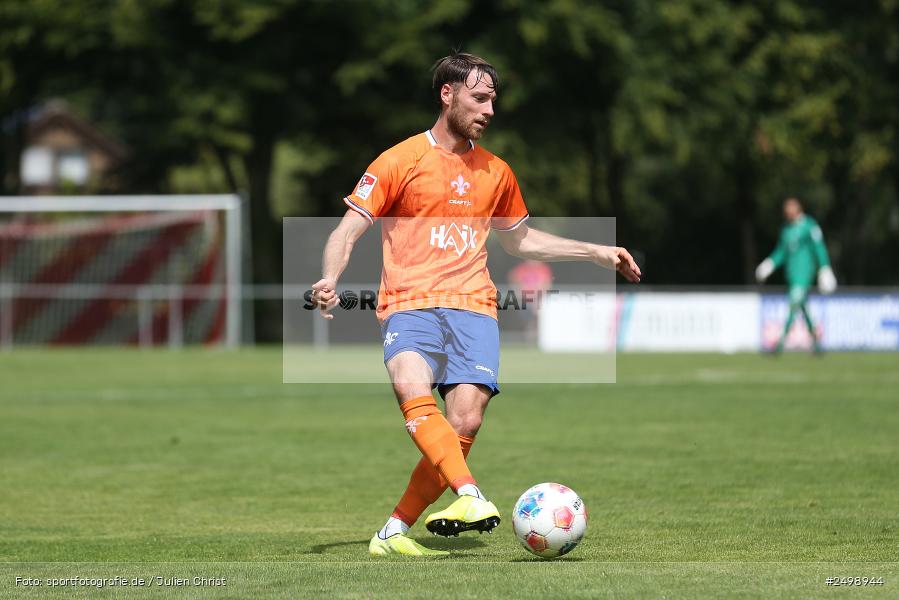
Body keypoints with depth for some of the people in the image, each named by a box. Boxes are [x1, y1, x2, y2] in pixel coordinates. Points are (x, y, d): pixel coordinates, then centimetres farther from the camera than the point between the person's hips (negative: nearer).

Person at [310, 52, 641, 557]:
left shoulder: (496, 172, 19)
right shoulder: (401, 161, 4)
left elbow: (519, 239, 35)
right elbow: (347, 233, 3)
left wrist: (598, 253, 30)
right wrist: (330, 279, -17)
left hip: (473, 307, 4)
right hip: (411, 305, -3)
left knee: (465, 422, -19)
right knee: (414, 391, -35)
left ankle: (395, 532, -9)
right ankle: (473, 498, -47)